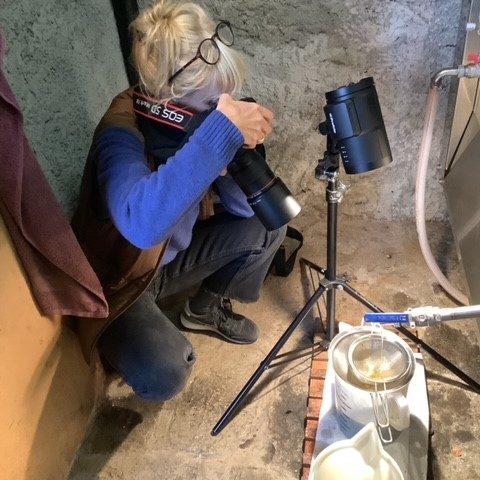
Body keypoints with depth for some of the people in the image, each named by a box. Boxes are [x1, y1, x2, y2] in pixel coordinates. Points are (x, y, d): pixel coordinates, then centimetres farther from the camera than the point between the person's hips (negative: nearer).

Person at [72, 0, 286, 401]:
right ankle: (124, 337, 10)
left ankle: (208, 307, 18)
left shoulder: (196, 116, -13)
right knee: (163, 376, -29)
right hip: (119, 278, -6)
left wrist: (238, 151, -30)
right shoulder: (121, 132, -32)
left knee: (268, 226, -6)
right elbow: (140, 224, -54)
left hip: (175, 252, 6)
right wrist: (222, 131, -52)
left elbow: (246, 208, -9)